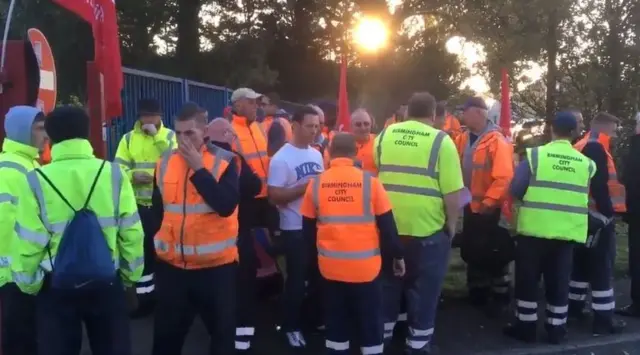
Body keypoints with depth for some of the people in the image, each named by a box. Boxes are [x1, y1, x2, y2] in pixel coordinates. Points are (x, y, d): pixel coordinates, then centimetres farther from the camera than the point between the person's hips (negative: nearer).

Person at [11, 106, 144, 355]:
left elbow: (28, 242, -10)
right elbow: (131, 232, -7)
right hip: (106, 283, 1)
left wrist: (28, 285, 7)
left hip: (56, 287, 0)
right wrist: (130, 275, 7)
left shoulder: (37, 180, -12)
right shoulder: (113, 173, -10)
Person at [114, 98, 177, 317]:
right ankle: (145, 297, 23)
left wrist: (157, 136, -17)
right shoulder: (128, 138, 5)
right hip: (139, 205, 2)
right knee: (142, 252, 10)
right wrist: (133, 176, -20)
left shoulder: (170, 135, 1)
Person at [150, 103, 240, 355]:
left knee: (222, 331, 13)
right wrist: (157, 243, 14)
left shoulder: (224, 161, -9)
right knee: (167, 333, 17)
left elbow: (226, 205, -22)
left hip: (216, 263, -3)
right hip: (171, 264, 4)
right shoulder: (164, 163, 4)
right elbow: (157, 209, 15)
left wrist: (199, 168, -21)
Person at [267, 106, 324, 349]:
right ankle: (291, 327, 21)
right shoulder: (281, 158, -13)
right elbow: (274, 196, -18)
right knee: (296, 278, 4)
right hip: (295, 228, -6)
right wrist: (306, 187, -22)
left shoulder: (317, 154, 8)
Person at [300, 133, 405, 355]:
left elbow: (308, 229, 6)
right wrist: (397, 255, 10)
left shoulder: (316, 184, -3)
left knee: (336, 324, 18)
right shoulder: (369, 181, -9)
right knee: (370, 325, 14)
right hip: (365, 266, -2)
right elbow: (387, 224, -3)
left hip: (330, 267, 2)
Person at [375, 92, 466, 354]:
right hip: (428, 229, -4)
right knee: (423, 291, 12)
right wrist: (451, 224, 3)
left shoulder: (384, 135, 4)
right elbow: (452, 192, -11)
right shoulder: (440, 141, -9)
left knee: (388, 286, 19)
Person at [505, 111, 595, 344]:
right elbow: (584, 196, 12)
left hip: (535, 228, -3)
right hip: (567, 231, 3)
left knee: (527, 279, 9)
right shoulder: (586, 163, 1)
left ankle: (526, 327, 16)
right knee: (558, 281, 13)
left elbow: (515, 190, -7)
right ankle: (556, 329, 21)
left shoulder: (534, 155, -8)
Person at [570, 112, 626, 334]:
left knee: (581, 261, 17)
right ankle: (603, 319, 1)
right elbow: (599, 185, -23)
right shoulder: (596, 149, -14)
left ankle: (574, 306, 26)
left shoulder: (578, 148, 16)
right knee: (602, 266, -4)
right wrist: (608, 212, -19)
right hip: (598, 216, -10)